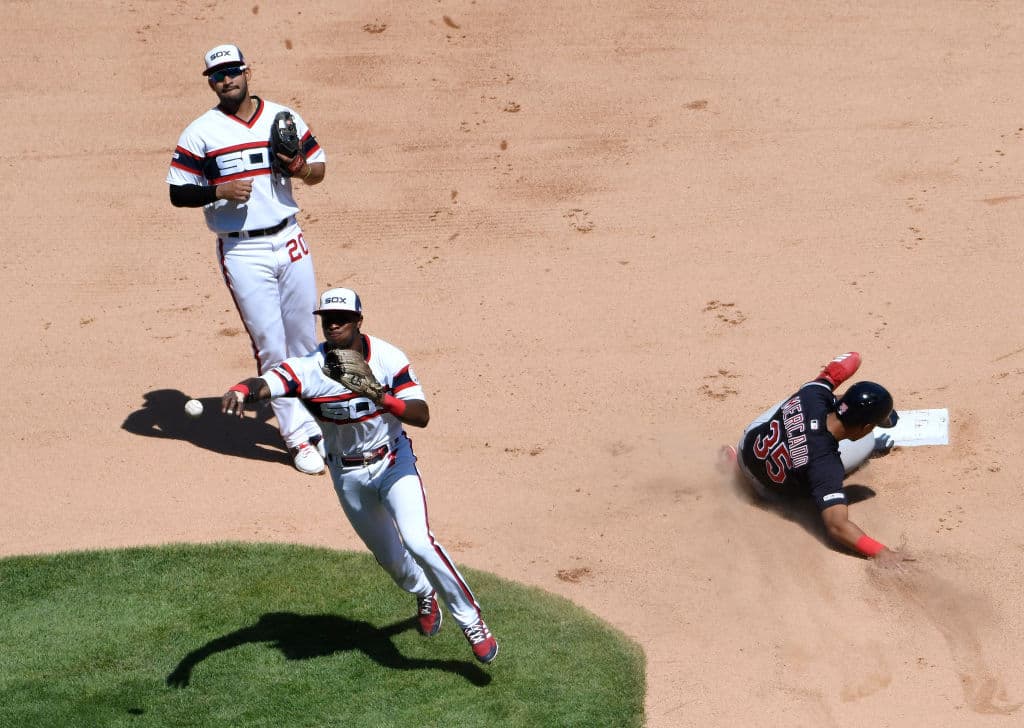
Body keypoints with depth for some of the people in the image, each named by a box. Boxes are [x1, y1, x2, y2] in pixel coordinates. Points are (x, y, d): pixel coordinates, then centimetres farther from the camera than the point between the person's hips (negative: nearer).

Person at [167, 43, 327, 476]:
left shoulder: (284, 118, 7)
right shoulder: (200, 133, -2)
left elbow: (319, 168, 14)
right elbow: (178, 193, -2)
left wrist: (300, 168, -9)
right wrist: (219, 190, -19)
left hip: (289, 241, 3)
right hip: (242, 252, -3)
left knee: (305, 341, 10)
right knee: (270, 345, -4)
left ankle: (314, 423, 25)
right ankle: (298, 434, 5)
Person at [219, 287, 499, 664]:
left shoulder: (389, 358, -17)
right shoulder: (308, 367, -19)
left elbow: (422, 416, -22)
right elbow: (265, 383, -37)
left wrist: (383, 399, -40)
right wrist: (241, 391, -61)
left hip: (394, 462, -2)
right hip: (347, 474, 2)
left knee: (417, 542, -22)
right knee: (389, 557, 18)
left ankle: (471, 619, -6)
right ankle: (424, 594, 52)